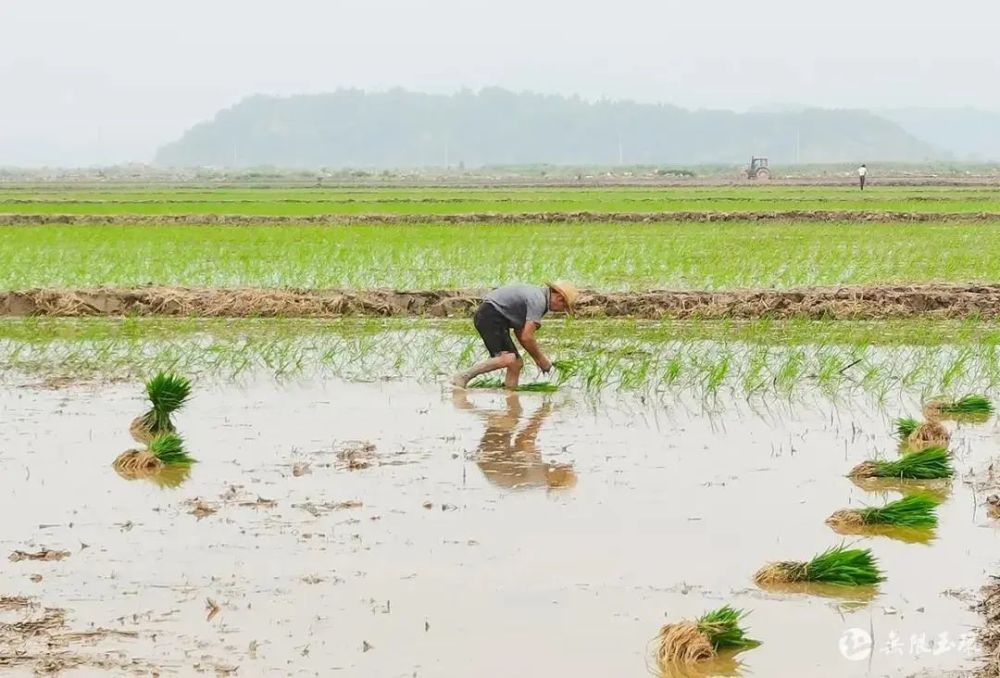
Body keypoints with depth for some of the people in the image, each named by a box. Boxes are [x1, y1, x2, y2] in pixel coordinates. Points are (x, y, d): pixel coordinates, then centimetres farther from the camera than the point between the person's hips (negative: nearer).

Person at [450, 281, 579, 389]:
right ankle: (462, 377, -22)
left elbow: (520, 332, 24)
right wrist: (541, 359, -4)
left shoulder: (537, 295, 18)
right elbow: (526, 337, -18)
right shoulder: (538, 301, -14)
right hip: (490, 316, -11)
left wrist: (537, 358, 21)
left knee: (517, 363, 8)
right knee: (507, 359, -24)